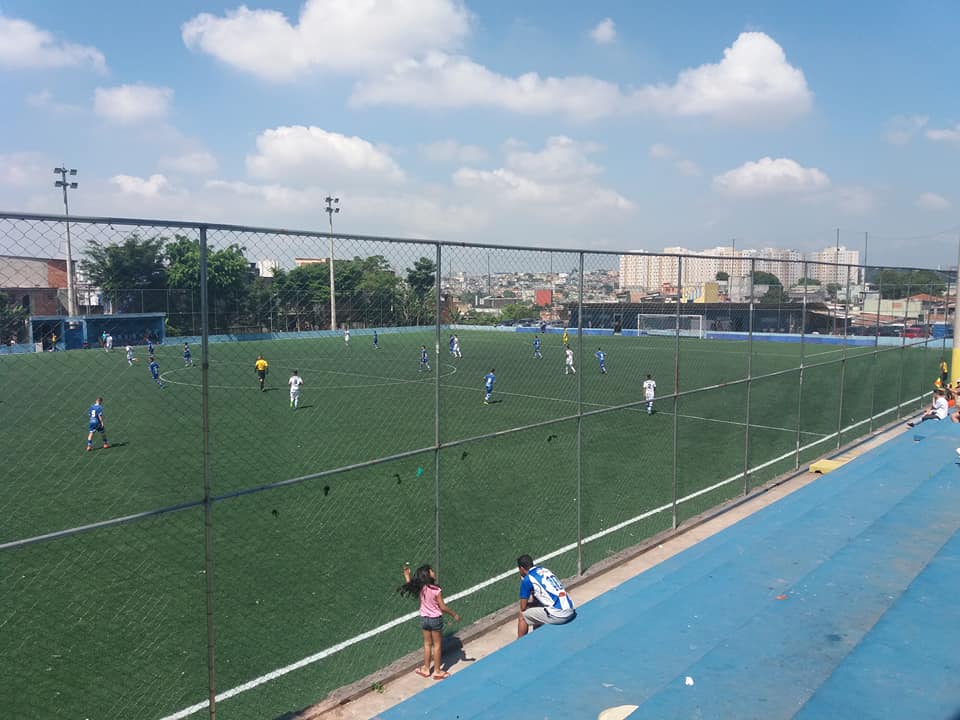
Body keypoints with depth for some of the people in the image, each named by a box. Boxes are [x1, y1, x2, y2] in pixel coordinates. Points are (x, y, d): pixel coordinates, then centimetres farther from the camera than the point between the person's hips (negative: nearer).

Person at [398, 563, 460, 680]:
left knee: (427, 644, 20)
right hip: (435, 619, -5)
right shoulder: (436, 590, -23)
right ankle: (437, 671, 20)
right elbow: (443, 607, -17)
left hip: (424, 618, 5)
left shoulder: (420, 588, -9)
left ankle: (426, 669, 30)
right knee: (437, 645, 11)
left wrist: (406, 573, 26)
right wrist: (454, 615, -4)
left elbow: (409, 583, 12)